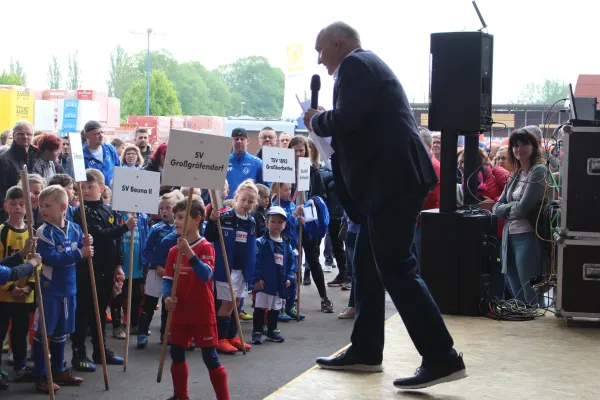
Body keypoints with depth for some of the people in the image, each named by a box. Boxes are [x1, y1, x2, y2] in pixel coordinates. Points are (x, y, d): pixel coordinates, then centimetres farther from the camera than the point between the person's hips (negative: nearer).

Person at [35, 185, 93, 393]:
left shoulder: (75, 229, 3)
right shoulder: (44, 232, -14)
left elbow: (81, 255, 12)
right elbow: (51, 258, -25)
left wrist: (87, 245, -9)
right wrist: (79, 253, -26)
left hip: (68, 288, 6)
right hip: (48, 288, -6)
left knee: (61, 332, 17)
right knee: (43, 332, 0)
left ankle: (59, 371, 29)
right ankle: (41, 376, 8)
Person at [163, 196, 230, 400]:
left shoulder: (206, 248, -11)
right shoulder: (174, 251, 5)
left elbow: (206, 275, -26)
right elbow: (167, 279, 5)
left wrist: (189, 253, -35)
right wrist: (167, 297, -15)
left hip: (202, 314, -6)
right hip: (179, 313, 6)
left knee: (210, 358, -3)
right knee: (177, 356, 14)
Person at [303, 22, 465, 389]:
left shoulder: (354, 64, -8)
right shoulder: (366, 65, 24)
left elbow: (346, 119, -20)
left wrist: (316, 120, -2)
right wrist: (324, 123, 17)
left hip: (392, 179, -11)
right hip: (391, 179, 11)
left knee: (396, 268, -10)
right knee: (368, 265, 15)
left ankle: (443, 358, -10)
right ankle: (365, 351, 24)